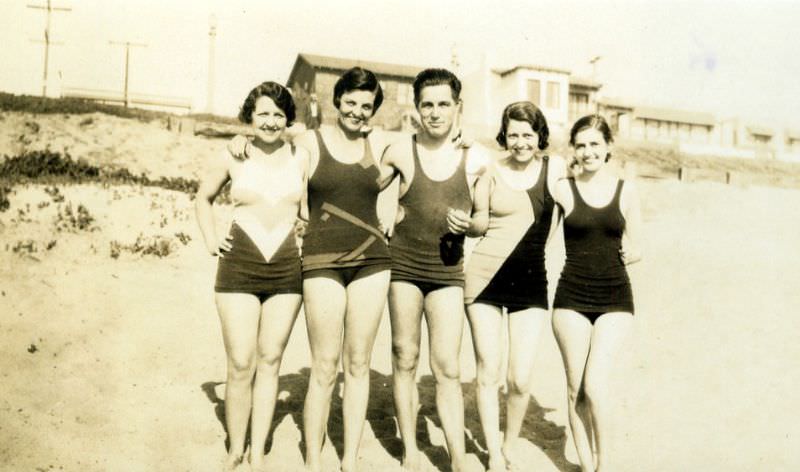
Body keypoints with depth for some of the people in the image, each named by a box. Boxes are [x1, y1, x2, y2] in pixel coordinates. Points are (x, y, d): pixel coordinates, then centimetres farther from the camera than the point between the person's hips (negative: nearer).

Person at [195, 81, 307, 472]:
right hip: (239, 267, -1)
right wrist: (210, 239, 7)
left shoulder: (301, 158, 4)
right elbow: (203, 197, 18)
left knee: (270, 361, 8)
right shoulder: (233, 156, 2)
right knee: (241, 366, -2)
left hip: (287, 268, 1)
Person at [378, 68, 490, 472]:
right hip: (403, 266, 1)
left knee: (447, 368, -2)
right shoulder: (400, 153, -2)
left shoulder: (477, 160, 0)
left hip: (448, 270, 0)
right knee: (405, 359, 9)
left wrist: (468, 224, -10)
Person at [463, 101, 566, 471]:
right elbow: (477, 222, 7)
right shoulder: (492, 170, -1)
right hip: (486, 277, -1)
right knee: (488, 373, 5)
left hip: (531, 281, 1)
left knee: (520, 380, 0)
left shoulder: (555, 167, 2)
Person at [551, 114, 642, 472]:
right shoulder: (562, 189, 0)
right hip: (572, 297, 0)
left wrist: (631, 253, -6)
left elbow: (634, 249, 10)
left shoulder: (625, 189, 4)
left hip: (615, 298, 0)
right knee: (575, 389, 5)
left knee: (595, 386, -11)